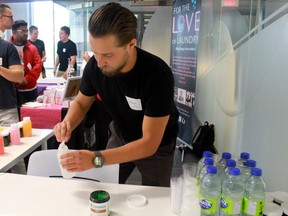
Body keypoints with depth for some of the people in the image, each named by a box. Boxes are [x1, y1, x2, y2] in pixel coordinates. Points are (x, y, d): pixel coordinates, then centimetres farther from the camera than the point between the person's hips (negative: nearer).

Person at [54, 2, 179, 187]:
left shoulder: (158, 74, -35)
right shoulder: (94, 65, -21)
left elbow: (150, 143, -34)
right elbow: (81, 103, -3)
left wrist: (96, 159, -43)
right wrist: (68, 123, -25)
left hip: (157, 146, -3)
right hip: (121, 137, 3)